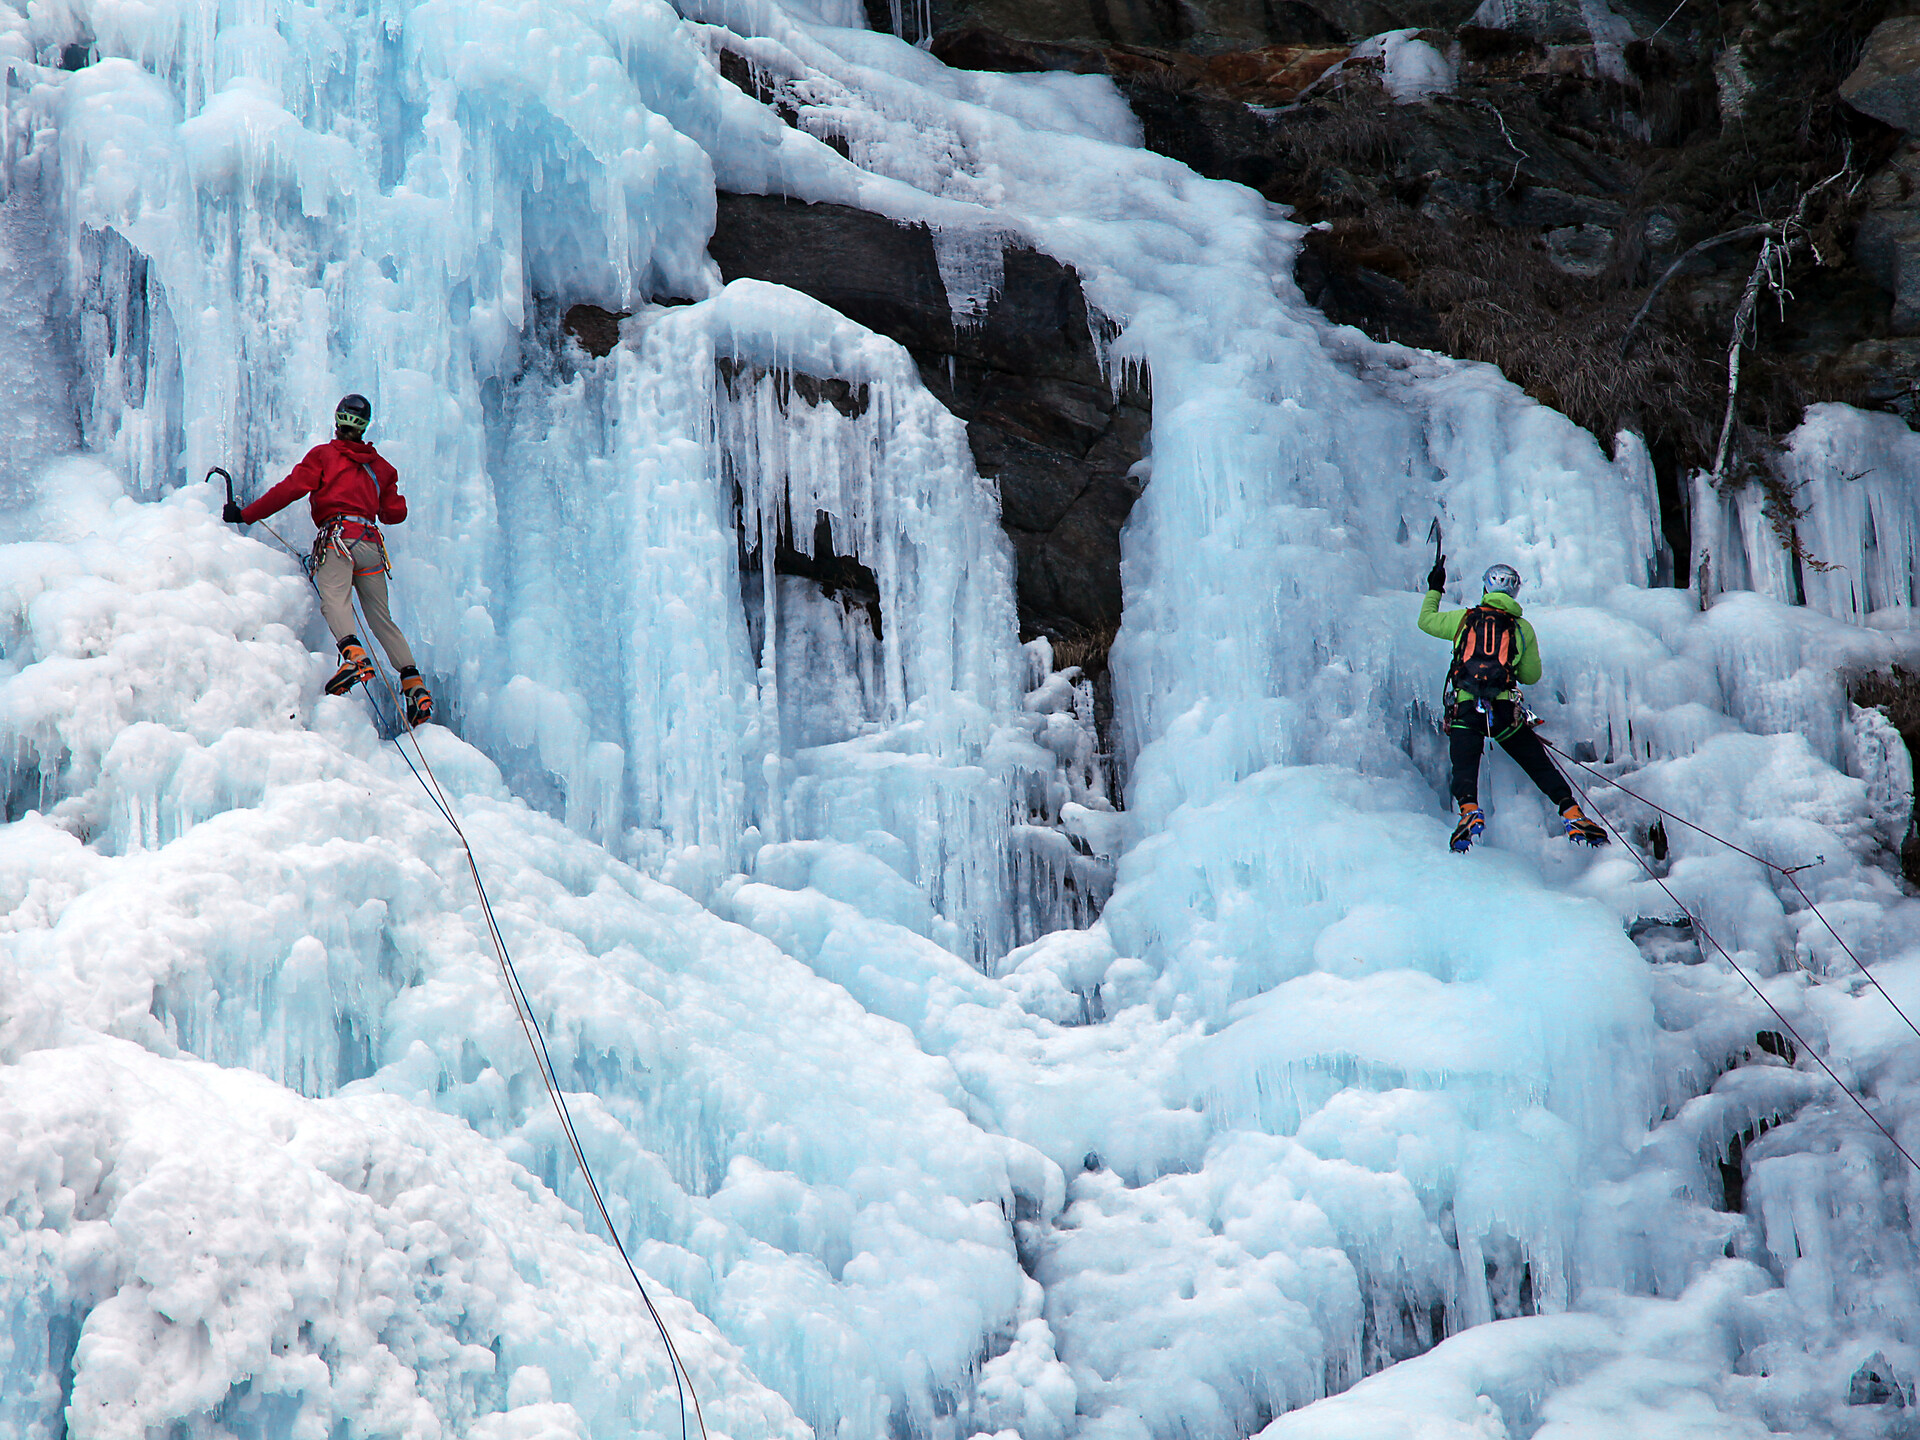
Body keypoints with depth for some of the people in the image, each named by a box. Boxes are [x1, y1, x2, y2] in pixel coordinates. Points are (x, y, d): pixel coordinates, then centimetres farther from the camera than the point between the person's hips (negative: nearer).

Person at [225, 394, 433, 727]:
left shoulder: (324, 455, 12)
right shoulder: (380, 465, 25)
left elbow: (291, 488, 1)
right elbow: (396, 512, 26)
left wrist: (245, 514, 5)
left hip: (338, 535, -5)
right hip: (372, 543, 5)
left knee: (334, 600, -23)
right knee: (381, 618, 8)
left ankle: (353, 653, -51)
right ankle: (413, 681, -5)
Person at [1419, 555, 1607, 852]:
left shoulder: (1464, 618, 14)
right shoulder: (1522, 629, 15)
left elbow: (1426, 621, 30)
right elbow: (1532, 675, 22)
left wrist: (1434, 589, 46)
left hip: (1465, 708, -1)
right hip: (1506, 710, 1)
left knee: (1464, 769, -13)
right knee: (1541, 766, 7)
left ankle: (1469, 810, -41)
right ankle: (1570, 812, -8)